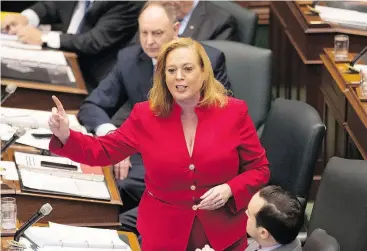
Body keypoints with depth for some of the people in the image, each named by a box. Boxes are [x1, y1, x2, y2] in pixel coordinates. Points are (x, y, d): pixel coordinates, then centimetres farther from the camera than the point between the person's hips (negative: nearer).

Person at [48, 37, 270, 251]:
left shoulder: (234, 112, -8)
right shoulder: (146, 115, -4)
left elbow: (259, 169, -2)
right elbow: (103, 151, -1)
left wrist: (230, 190, -20)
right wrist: (66, 136, -19)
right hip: (164, 233, 1)